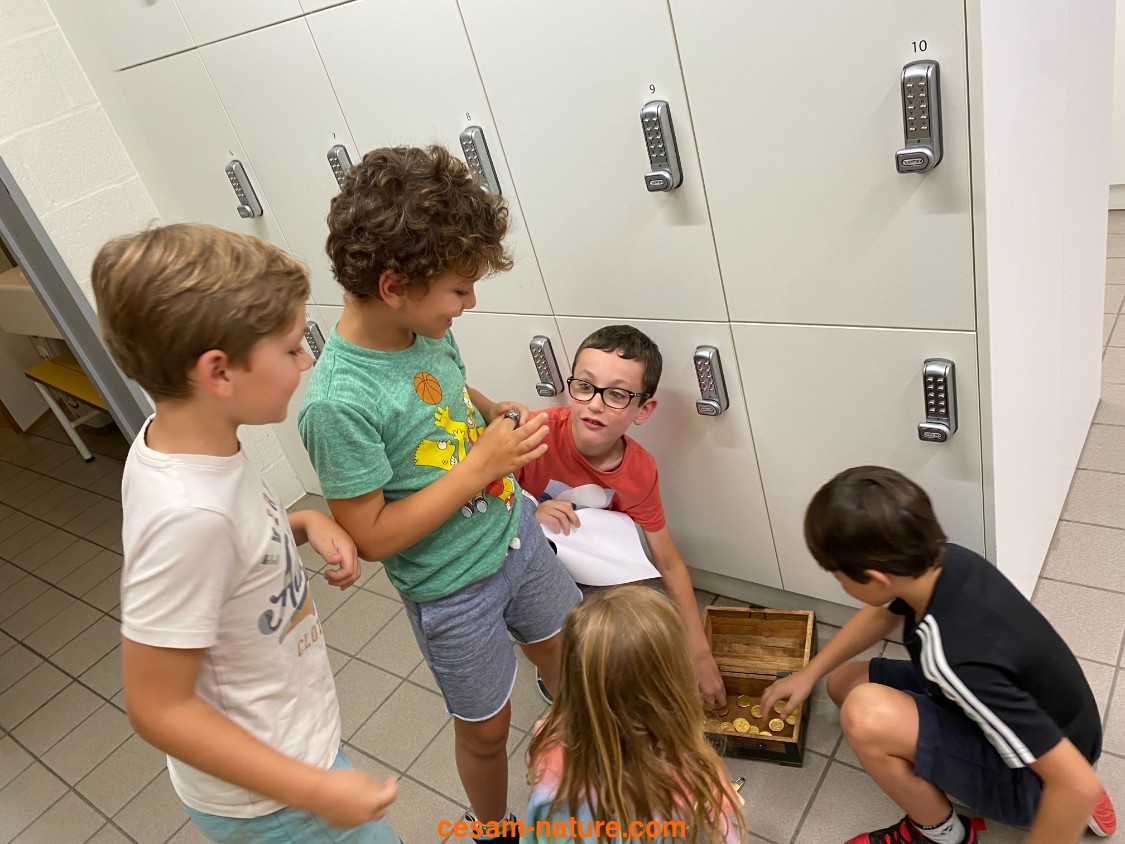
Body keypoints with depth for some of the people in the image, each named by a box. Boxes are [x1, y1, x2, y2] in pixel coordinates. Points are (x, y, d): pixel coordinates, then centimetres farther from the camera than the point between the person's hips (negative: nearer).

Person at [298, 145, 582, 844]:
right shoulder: (338, 401, -31)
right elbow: (371, 536, -24)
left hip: (517, 536, 6)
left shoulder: (429, 329, -10)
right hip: (453, 588, -6)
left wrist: (497, 412, -9)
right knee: (487, 728, 18)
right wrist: (479, 464, -27)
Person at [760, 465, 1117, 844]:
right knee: (843, 682, 14)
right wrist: (808, 674, 9)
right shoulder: (939, 563, -16)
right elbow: (882, 614, 7)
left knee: (865, 715, -31)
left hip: (1033, 774, -8)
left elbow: (1080, 784, -34)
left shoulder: (958, 660, -40)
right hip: (1002, 714, 8)